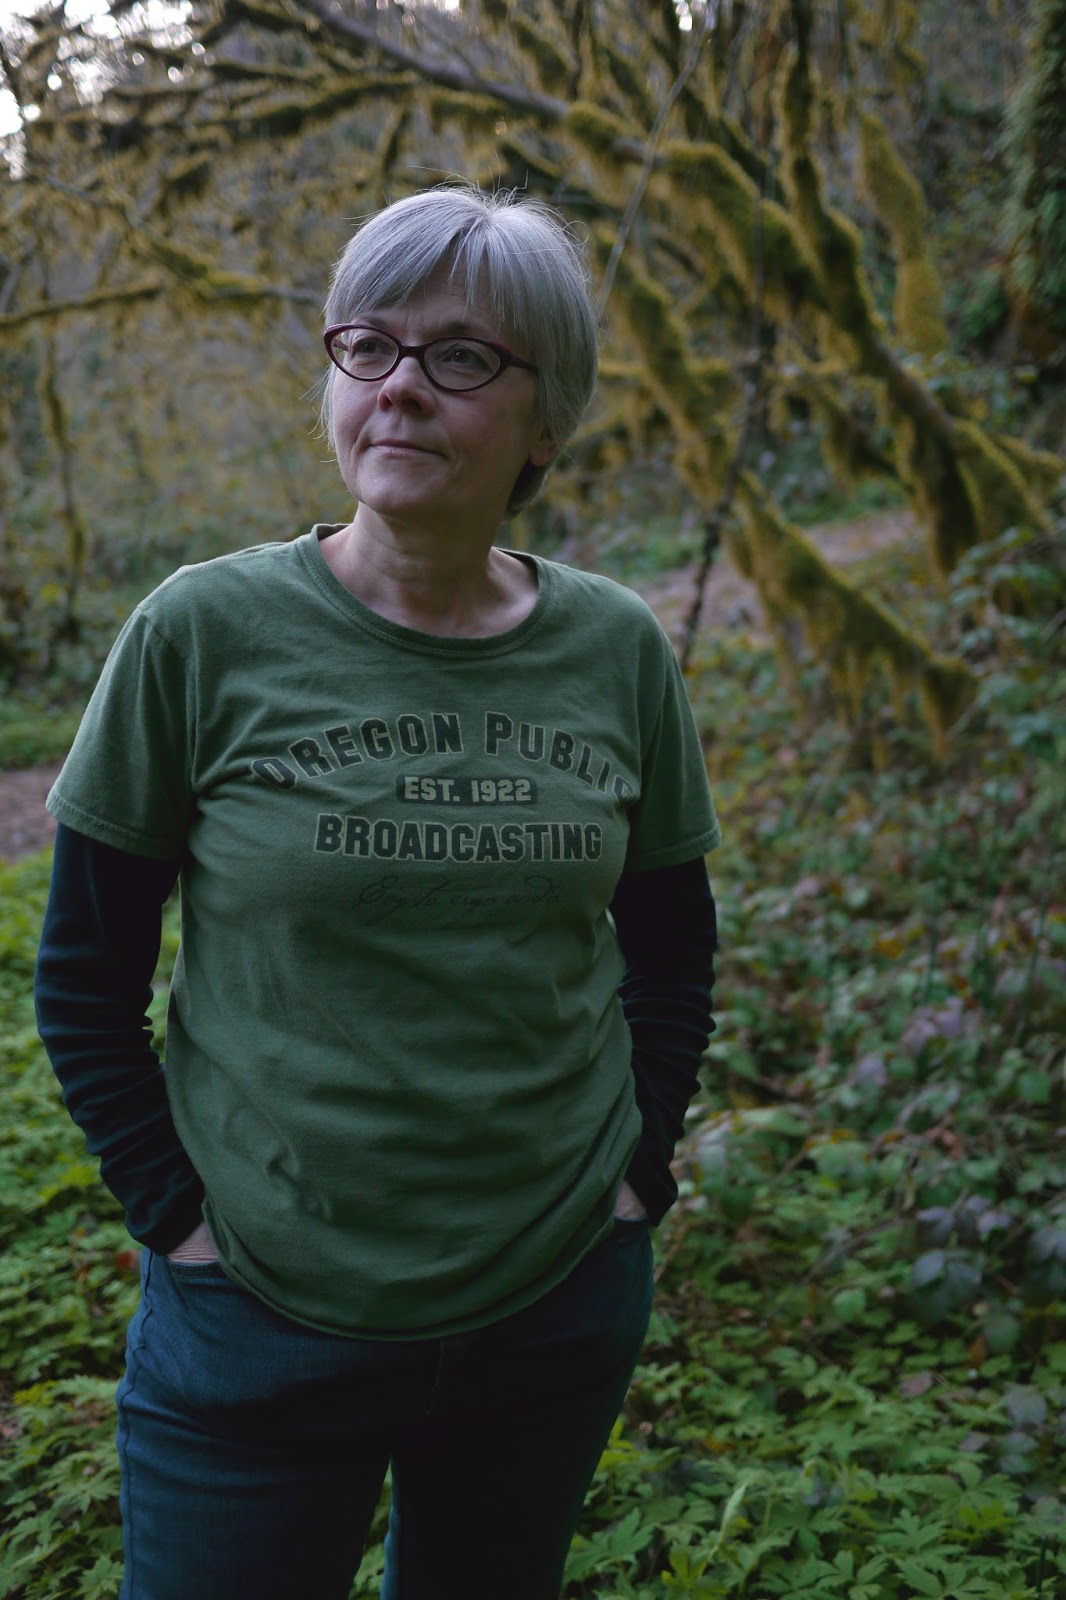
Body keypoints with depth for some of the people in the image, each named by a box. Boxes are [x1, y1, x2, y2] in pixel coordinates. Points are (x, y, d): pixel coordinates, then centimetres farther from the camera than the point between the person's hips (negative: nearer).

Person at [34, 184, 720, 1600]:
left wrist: (637, 1168, 3)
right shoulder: (204, 635, -11)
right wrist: (177, 1212, -7)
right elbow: (84, 973, -4)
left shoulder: (618, 651, -3)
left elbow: (672, 945, 9)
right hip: (262, 1323, -2)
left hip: (563, 1307, 3)